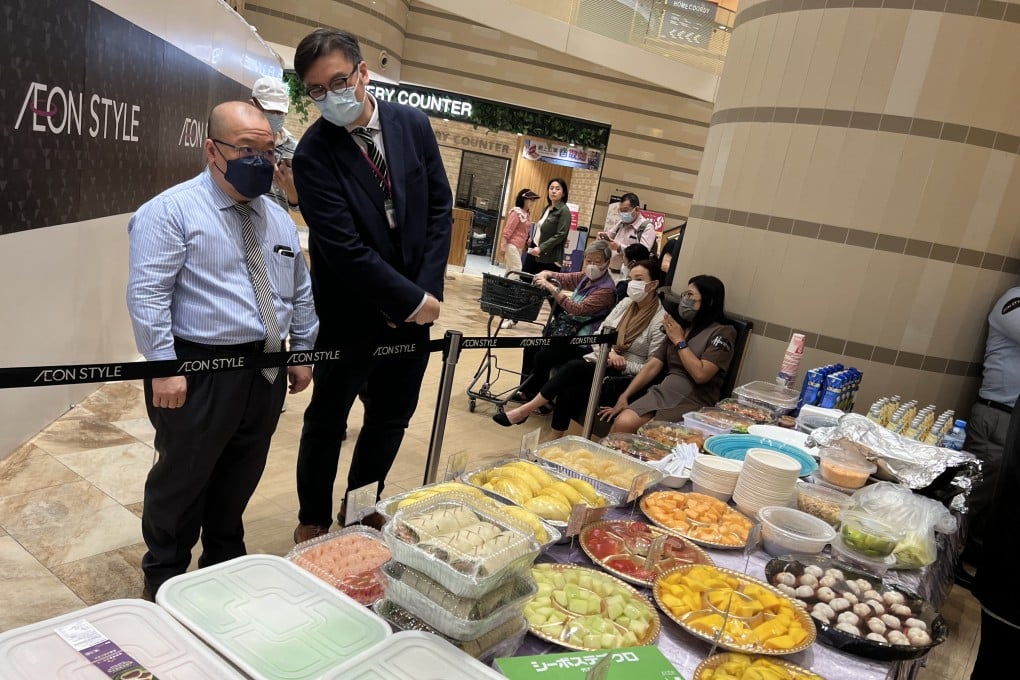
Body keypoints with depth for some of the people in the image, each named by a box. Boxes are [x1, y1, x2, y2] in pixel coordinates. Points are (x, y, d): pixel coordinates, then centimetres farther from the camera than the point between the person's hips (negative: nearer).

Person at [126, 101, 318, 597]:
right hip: (200, 372, -6)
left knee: (240, 480, 20)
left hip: (266, 373, 6)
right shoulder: (172, 211, -10)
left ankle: (225, 564, 40)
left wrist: (303, 351, 13)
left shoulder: (279, 219, 11)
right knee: (182, 481, 11)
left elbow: (301, 292, 16)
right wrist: (164, 368, -20)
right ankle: (166, 576, 33)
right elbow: (147, 294, -16)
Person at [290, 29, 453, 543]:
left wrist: (427, 290, -7)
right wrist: (411, 299, -15)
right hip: (350, 315, -4)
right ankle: (314, 520, 34)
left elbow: (440, 207, 1)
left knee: (391, 419, 16)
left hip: (414, 306, 5)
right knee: (327, 422, 12)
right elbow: (345, 248, -19)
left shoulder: (413, 124, -1)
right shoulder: (313, 154, -15)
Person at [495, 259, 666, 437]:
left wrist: (624, 365, -22)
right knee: (570, 390, -27)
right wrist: (609, 353, -14)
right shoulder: (625, 303, 9)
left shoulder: (661, 319, -10)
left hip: (625, 378, -5)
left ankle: (526, 410, -18)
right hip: (600, 364, 5)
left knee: (575, 367, -28)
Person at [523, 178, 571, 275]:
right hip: (534, 254, 8)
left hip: (549, 259, -8)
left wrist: (541, 248, -20)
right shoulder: (547, 208, 16)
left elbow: (560, 235, -15)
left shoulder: (564, 211, -7)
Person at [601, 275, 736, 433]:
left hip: (694, 402, -5)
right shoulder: (679, 327, 18)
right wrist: (624, 397, 5)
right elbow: (653, 366, 13)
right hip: (662, 393, 6)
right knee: (622, 423, -22)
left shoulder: (723, 332, -4)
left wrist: (679, 341, -5)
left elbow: (700, 374, -16)